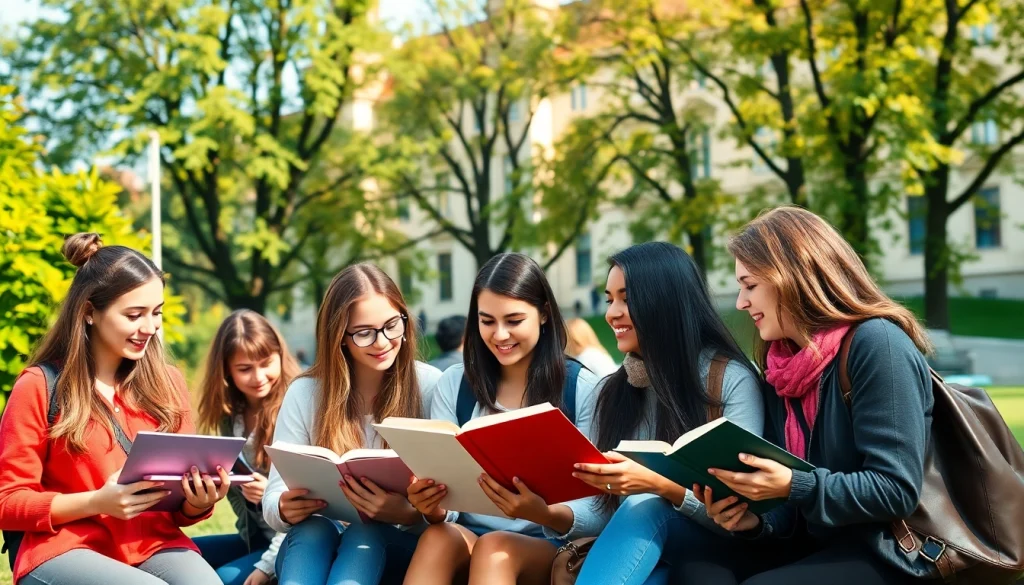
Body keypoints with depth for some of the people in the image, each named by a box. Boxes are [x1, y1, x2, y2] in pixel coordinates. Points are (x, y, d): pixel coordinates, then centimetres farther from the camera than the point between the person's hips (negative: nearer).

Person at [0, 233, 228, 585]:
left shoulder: (167, 383, 10)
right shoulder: (39, 386, -1)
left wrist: (199, 502, -10)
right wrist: (96, 502, -15)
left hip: (154, 545, 3)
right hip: (65, 549, -3)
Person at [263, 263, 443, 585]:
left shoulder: (430, 387, -5)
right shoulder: (305, 392, 1)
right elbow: (274, 501, -2)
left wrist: (408, 514, -32)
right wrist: (285, 509, -27)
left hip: (395, 546, -1)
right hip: (312, 546, 1)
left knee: (366, 533, -33)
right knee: (313, 528, -32)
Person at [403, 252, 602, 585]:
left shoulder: (582, 388, -2)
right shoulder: (454, 383, 6)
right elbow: (441, 482, 3)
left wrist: (541, 513, -29)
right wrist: (433, 509, -22)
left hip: (551, 546, -2)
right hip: (467, 537, 3)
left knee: (494, 548, -34)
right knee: (438, 536, -31)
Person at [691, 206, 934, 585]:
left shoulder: (876, 344, -14)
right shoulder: (780, 369, 11)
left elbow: (896, 490, -18)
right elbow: (796, 508, 12)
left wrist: (794, 487, -27)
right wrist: (756, 520, -9)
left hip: (883, 553, -7)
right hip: (816, 545, 7)